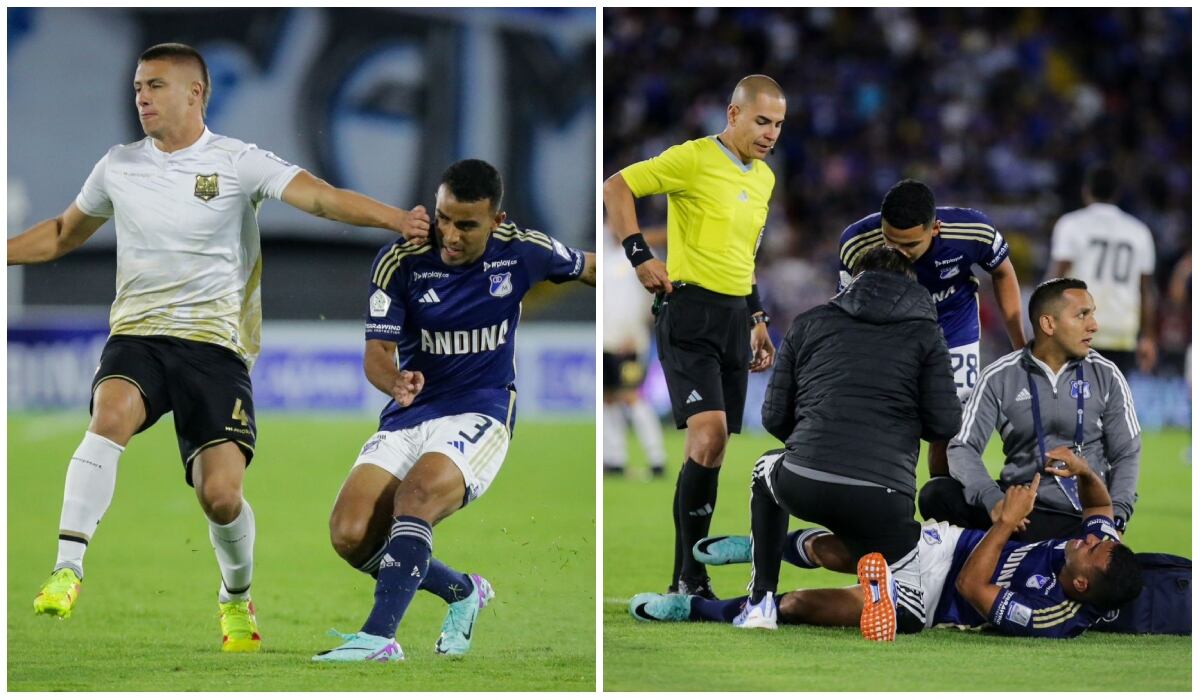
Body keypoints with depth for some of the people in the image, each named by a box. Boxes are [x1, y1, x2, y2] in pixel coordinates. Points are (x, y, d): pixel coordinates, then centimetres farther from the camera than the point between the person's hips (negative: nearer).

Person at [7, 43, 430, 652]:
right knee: (112, 413, -32)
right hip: (138, 334, 2)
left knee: (220, 493, -12)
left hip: (215, 344, -2)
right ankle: (67, 569, -31)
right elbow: (63, 234, 28)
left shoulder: (238, 164, -1)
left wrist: (394, 219, -30)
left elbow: (319, 197, -14)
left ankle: (237, 597, 19)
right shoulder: (118, 168, 11)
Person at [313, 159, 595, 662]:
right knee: (350, 535, -16)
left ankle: (380, 637, -38)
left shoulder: (523, 252, -5)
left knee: (417, 493, -33)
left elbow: (588, 268, 16)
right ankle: (462, 592, 10)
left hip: (480, 415, -3)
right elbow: (377, 351, -12)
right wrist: (394, 382, -35)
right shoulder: (400, 261, -8)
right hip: (408, 416, 3)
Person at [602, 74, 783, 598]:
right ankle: (690, 576, -15)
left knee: (712, 451, 6)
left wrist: (757, 319, 25)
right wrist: (640, 256, -16)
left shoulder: (764, 178, 17)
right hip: (690, 312, -8)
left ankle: (689, 579, 11)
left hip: (734, 319, 8)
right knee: (709, 431, -19)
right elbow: (616, 188, -8)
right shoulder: (694, 159, -8)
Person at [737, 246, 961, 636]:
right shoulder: (924, 332, 12)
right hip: (883, 498, -2)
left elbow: (774, 418, 15)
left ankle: (762, 601, 25)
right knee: (910, 617, 15)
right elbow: (944, 425, 5)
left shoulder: (809, 323, 16)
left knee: (767, 473, 40)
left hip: (801, 486, 2)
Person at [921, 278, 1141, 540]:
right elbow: (964, 447, -4)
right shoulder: (1000, 378, 2)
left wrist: (1115, 520, -11)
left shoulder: (1106, 376, 5)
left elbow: (1126, 454, 7)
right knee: (937, 495, -24)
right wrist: (991, 498, -24)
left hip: (1080, 519, 0)